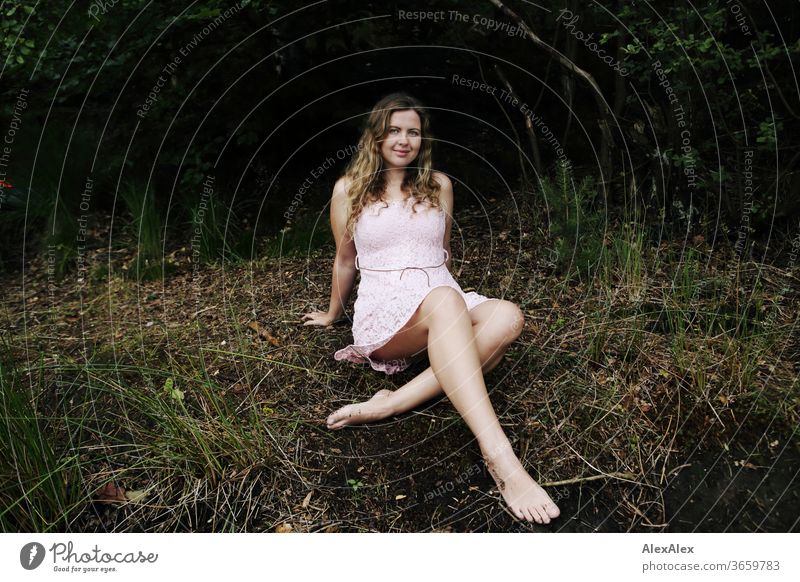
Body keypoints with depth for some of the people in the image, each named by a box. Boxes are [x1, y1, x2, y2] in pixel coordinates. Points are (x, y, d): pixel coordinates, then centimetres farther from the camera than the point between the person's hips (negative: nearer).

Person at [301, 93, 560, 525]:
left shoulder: (439, 186, 13)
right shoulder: (349, 189, 6)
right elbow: (345, 261, 17)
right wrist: (332, 315, 26)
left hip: (444, 302, 4)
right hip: (383, 310, -4)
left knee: (507, 317, -30)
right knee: (446, 301, -40)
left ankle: (394, 403, -37)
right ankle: (500, 459, -51)